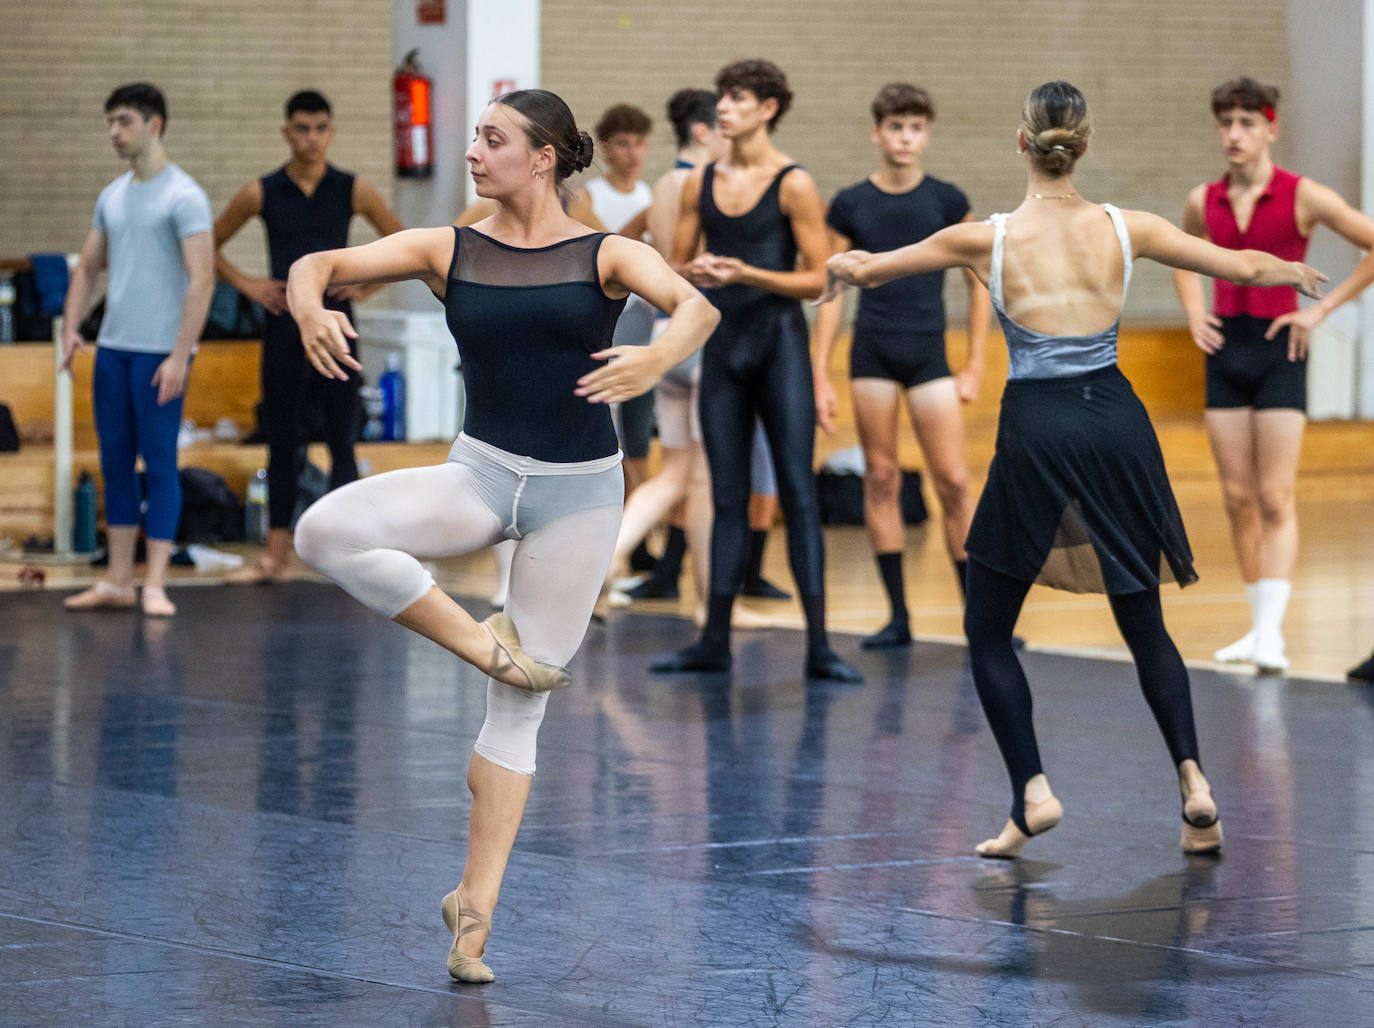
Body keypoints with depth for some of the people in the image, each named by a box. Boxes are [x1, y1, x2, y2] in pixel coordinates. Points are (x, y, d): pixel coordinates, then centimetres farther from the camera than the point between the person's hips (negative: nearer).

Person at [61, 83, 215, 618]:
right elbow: (88, 269, 20)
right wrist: (70, 328, 5)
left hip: (160, 352, -7)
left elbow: (202, 279, -14)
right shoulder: (112, 196, 13)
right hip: (111, 347, 7)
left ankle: (155, 585, -1)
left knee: (159, 463, -4)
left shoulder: (184, 197, -9)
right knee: (115, 462, 9)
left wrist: (179, 356, -20)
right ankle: (117, 581, 15)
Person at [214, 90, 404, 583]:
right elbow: (209, 245, 11)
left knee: (342, 443, -2)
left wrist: (369, 285, -1)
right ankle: (275, 555, 11)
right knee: (281, 444, 6)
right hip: (283, 331, 1)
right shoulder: (261, 194, 1)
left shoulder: (353, 191, 1)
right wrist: (246, 284, 1)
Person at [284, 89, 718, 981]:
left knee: (522, 703, 0)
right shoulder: (449, 251, 3)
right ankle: (485, 643, -7)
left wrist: (658, 358, -43)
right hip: (481, 473, 2)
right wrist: (310, 307, -28)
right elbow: (321, 263, -3)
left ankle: (475, 906, 8)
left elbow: (698, 306, -21)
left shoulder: (606, 256, -4)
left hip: (579, 489, -2)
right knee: (326, 530, -24)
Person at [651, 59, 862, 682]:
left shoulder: (794, 184, -6)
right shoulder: (700, 183, 8)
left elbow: (818, 279, -8)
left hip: (779, 341, -5)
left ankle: (818, 646, -8)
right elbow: (676, 267, 14)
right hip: (722, 343, 5)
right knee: (727, 496, 8)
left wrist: (746, 273, -19)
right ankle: (715, 641, 13)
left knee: (797, 490, -7)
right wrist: (694, 273, -9)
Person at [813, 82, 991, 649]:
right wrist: (820, 375, 1)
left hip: (928, 352, -1)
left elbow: (978, 283, 8)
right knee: (880, 478, 3)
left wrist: (974, 366, 4)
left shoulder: (947, 201, 1)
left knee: (953, 482, -6)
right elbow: (829, 292, 6)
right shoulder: (850, 205, 3)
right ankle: (898, 616, 9)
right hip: (871, 352, 1)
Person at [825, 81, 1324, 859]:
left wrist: (845, 263, 30)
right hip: (1116, 424, 3)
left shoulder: (988, 239, -7)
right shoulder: (1125, 229, -2)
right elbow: (1245, 265, 7)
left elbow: (861, 269, 6)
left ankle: (1033, 793, -1)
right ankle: (1192, 774, -3)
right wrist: (1293, 271, 30)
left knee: (989, 631, 12)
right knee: (1145, 622, 16)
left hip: (1035, 431, -3)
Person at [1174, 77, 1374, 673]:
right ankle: (1259, 626, 14)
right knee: (1238, 497, 6)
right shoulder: (1204, 202, 6)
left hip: (1278, 351, -5)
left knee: (1276, 497, -9)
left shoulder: (1301, 197, -8)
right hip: (1226, 349, 5)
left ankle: (1272, 633, -15)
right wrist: (1194, 312, 10)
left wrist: (1323, 309, -9)